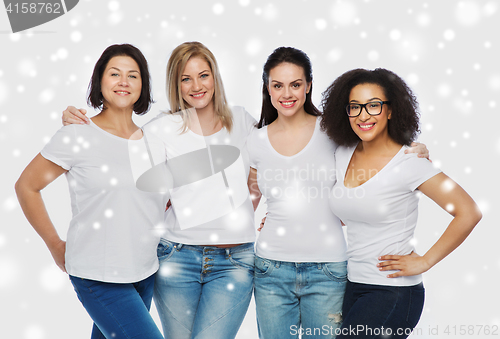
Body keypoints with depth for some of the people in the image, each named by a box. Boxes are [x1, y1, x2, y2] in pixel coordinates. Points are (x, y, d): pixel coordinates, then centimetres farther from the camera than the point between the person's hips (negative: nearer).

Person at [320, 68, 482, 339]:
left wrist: (423, 262, -12)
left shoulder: (408, 162, -13)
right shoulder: (343, 155, 6)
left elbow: (469, 213, -15)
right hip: (352, 286, 6)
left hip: (393, 293, -6)